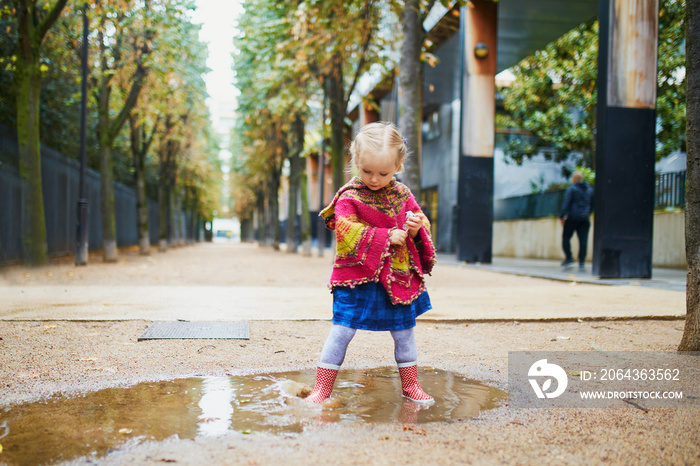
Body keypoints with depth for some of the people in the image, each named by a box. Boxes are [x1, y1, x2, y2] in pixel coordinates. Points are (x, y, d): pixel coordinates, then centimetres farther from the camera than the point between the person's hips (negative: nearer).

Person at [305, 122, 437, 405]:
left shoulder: (402, 195, 6)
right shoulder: (349, 197, -8)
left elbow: (422, 228, 13)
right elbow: (348, 233, -18)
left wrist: (417, 227, -12)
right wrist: (386, 236, -21)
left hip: (398, 276, 4)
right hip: (357, 277, -4)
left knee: (404, 332, 14)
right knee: (341, 331, -6)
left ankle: (410, 385, 31)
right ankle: (322, 389, 5)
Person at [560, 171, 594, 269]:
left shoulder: (571, 189, -5)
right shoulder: (590, 190, 14)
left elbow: (566, 204, -11)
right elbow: (592, 205, 20)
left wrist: (561, 216, -6)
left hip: (573, 217, -5)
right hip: (585, 219, 5)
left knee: (566, 237, 9)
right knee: (583, 240, 0)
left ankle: (569, 257, 0)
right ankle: (581, 262, -4)